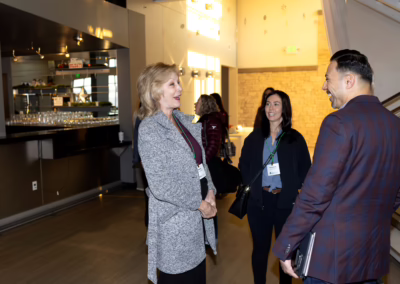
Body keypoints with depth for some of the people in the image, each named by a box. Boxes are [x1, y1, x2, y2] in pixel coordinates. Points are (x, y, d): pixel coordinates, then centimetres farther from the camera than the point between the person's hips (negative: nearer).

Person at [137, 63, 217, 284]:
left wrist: (210, 191, -1)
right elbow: (160, 186, -21)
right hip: (174, 222, -7)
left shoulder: (186, 122, 9)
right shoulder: (149, 129, -14)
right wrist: (199, 204, -14)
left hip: (197, 218, 7)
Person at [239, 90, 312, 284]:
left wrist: (293, 188, -10)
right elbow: (244, 165, 12)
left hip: (286, 202, -1)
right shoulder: (254, 137, 5)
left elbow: (305, 169, 2)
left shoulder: (295, 138, 0)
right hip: (259, 201, 1)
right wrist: (251, 185, -1)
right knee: (260, 247, 12)